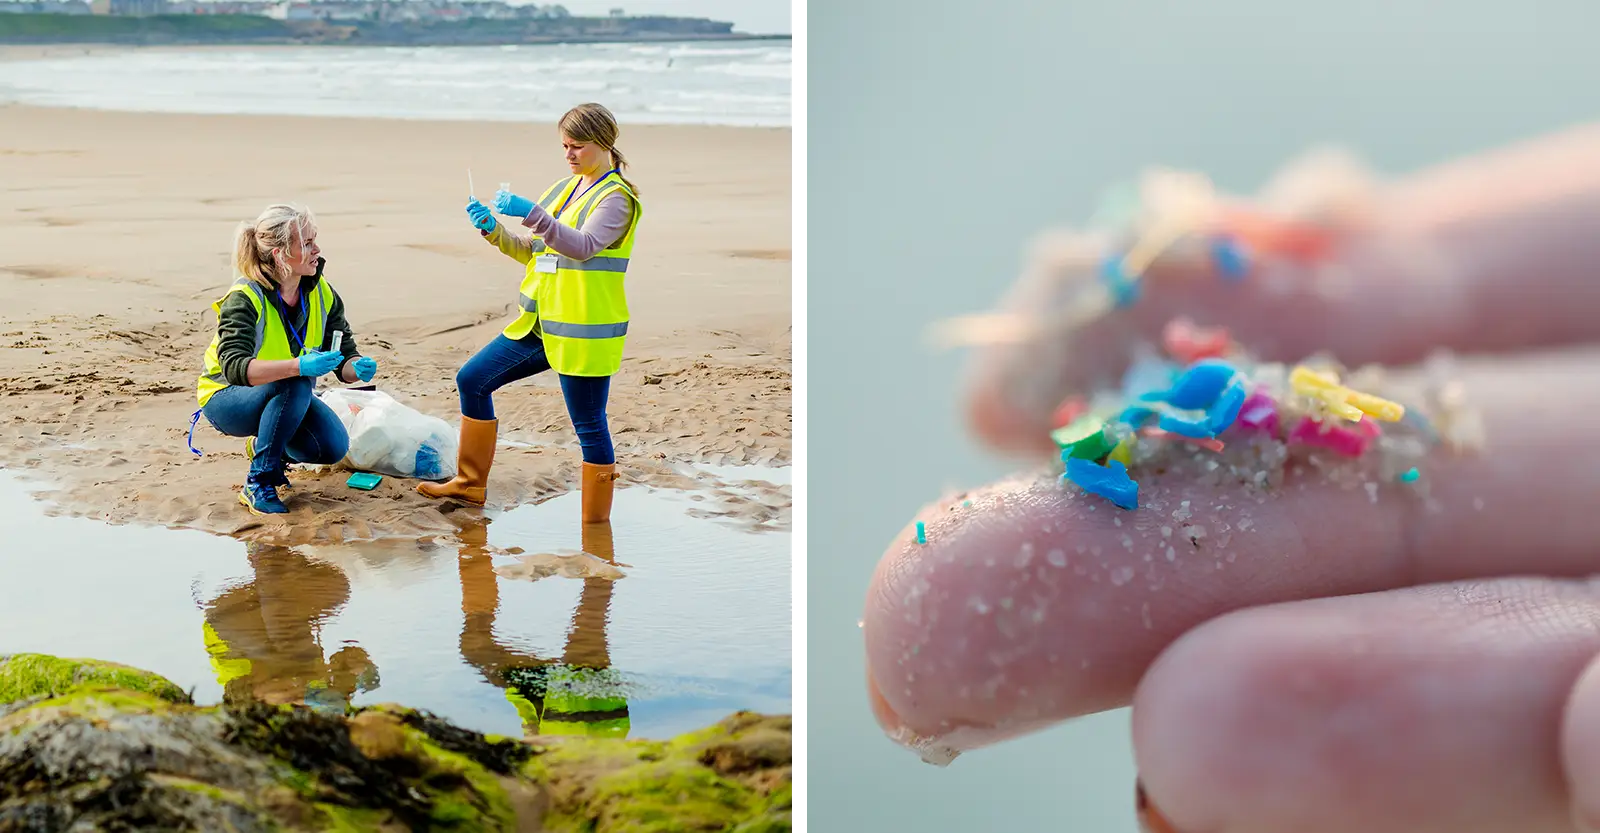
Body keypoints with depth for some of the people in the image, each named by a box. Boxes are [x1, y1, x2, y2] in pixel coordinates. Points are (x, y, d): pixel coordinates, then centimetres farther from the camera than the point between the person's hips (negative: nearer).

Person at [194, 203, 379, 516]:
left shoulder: (322, 294, -8)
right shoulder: (244, 298, -26)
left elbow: (344, 356, -5)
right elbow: (233, 367, -40)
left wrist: (358, 368, -31)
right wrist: (300, 366, -53)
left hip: (285, 396, 6)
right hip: (226, 398, -6)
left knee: (333, 446, -20)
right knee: (295, 384, -36)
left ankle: (267, 447, 12)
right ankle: (258, 484, -22)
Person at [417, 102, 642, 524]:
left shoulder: (615, 198, -11)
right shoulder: (564, 189, 15)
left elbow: (583, 246, -30)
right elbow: (532, 251, 18)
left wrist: (530, 213, -39)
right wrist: (494, 229, 0)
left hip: (582, 334, -9)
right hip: (540, 325, 9)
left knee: (589, 427, -3)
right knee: (473, 379, 12)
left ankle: (596, 524, 9)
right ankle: (471, 484, 24)